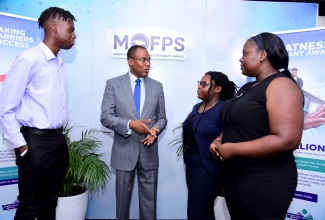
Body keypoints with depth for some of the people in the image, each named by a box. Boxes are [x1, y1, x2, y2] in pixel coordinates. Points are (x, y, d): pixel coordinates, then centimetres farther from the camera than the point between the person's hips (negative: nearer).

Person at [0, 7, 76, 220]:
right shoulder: (28, 59, -12)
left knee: (50, 203, 19)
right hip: (36, 141, -7)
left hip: (59, 140, 7)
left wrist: (60, 136, 11)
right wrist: (21, 146, -12)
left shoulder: (60, 63, 10)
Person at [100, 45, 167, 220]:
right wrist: (129, 124, -23)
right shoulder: (113, 84, -3)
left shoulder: (157, 86, 5)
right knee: (123, 198, 15)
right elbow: (105, 117, -8)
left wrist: (155, 129, -14)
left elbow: (162, 118, 8)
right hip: (124, 150, -2)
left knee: (149, 198, 12)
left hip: (148, 151, 2)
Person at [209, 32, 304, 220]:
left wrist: (233, 149, -22)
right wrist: (219, 141, 0)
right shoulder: (247, 88, 12)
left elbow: (287, 140, -27)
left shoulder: (281, 85, -16)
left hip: (264, 181, -8)